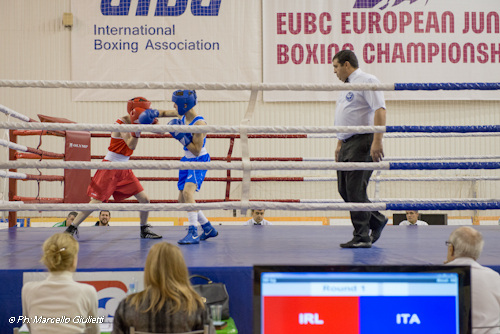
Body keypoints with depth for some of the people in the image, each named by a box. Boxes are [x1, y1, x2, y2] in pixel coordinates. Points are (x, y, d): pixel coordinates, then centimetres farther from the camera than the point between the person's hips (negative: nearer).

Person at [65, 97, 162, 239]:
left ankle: (144, 230, 21)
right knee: (96, 202, -8)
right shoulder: (121, 123, -17)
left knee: (145, 199, 3)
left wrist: (153, 121, -17)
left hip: (124, 169, 7)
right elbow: (131, 145, -28)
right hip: (110, 167, -7)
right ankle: (72, 228, 6)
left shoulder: (135, 122, 4)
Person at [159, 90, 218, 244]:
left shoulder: (199, 123, -24)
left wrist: (180, 136, -26)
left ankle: (193, 233, -28)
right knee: (182, 200, 11)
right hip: (187, 160, 9)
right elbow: (165, 113, 16)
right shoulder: (183, 115, -2)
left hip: (199, 161, -9)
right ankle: (208, 229, 23)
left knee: (187, 192, -28)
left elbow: (196, 150, -25)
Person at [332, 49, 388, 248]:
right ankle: (377, 220, 24)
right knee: (344, 190, 9)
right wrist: (339, 144, 24)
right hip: (347, 143, 10)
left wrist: (377, 141, -25)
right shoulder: (346, 86, 21)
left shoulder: (367, 81, -8)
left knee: (355, 190, -10)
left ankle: (361, 237, -3)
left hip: (362, 142, -10)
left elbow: (380, 110, -18)